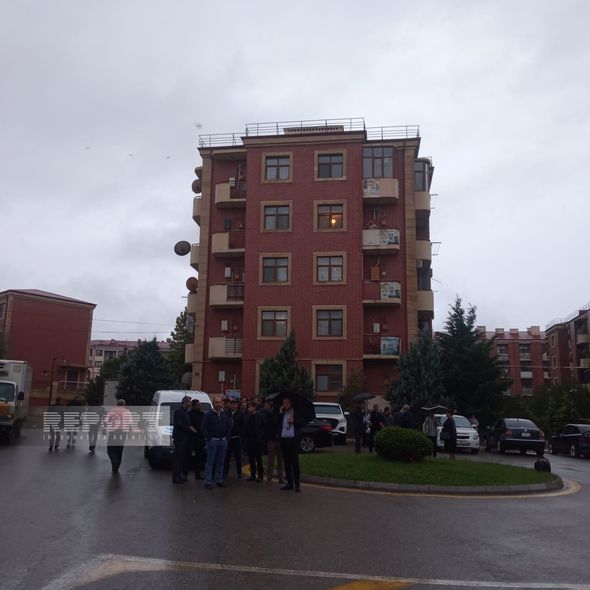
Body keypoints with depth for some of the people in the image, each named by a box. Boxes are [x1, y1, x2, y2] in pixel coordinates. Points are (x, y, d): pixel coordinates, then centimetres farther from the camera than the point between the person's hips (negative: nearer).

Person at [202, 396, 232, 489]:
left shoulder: (226, 414, 8)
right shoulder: (209, 414, -4)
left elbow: (229, 427, 16)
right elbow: (204, 428, -4)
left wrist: (227, 437, 7)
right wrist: (208, 438, -9)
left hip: (223, 441, 4)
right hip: (212, 440, -4)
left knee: (221, 462, 9)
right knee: (210, 462, -3)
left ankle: (219, 481, 18)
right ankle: (208, 482, 0)